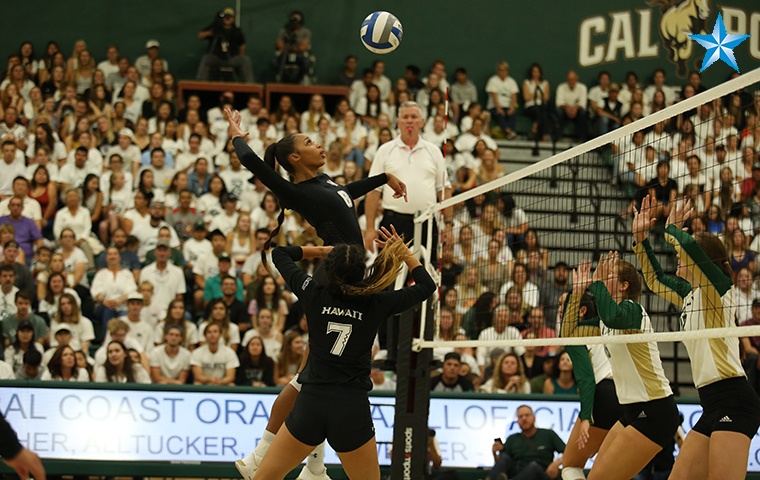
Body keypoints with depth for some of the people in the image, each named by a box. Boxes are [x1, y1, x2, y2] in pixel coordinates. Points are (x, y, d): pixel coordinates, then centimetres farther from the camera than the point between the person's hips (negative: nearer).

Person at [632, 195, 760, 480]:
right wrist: (640, 238, 25)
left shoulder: (716, 287, -4)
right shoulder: (690, 295, 19)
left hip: (733, 401, -10)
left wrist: (672, 228, -3)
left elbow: (690, 247, -22)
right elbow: (655, 280, 34)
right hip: (712, 403, 10)